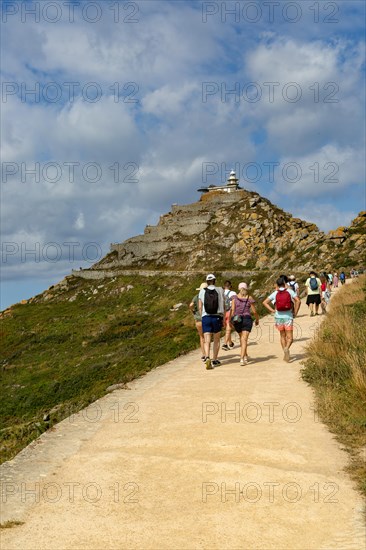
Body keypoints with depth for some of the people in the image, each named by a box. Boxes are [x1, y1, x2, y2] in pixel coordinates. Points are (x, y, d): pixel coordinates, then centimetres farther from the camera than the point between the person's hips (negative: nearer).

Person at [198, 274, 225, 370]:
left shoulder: (202, 291, 2)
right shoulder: (220, 290, 0)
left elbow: (200, 307, 4)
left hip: (206, 317, 0)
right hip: (217, 317, 0)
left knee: (207, 341, -2)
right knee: (216, 340, 15)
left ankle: (207, 358, -24)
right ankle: (215, 360, 21)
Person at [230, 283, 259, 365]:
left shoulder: (234, 297, 0)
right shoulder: (249, 298, -1)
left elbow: (232, 309, -7)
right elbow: (254, 311, 2)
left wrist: (231, 320, -1)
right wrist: (257, 319, 18)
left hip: (237, 320, 2)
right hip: (247, 319, -2)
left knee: (242, 338, 21)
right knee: (244, 339, -6)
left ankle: (245, 356, 33)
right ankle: (242, 359, -19)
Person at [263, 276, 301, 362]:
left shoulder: (275, 293, 2)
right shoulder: (290, 291, -1)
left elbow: (265, 302, -1)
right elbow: (298, 301, -11)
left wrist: (272, 310, 3)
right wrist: (295, 312, -3)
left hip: (278, 317, 2)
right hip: (288, 317, -2)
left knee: (282, 336, 18)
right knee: (289, 338, -1)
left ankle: (285, 354, 19)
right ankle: (286, 348, -30)